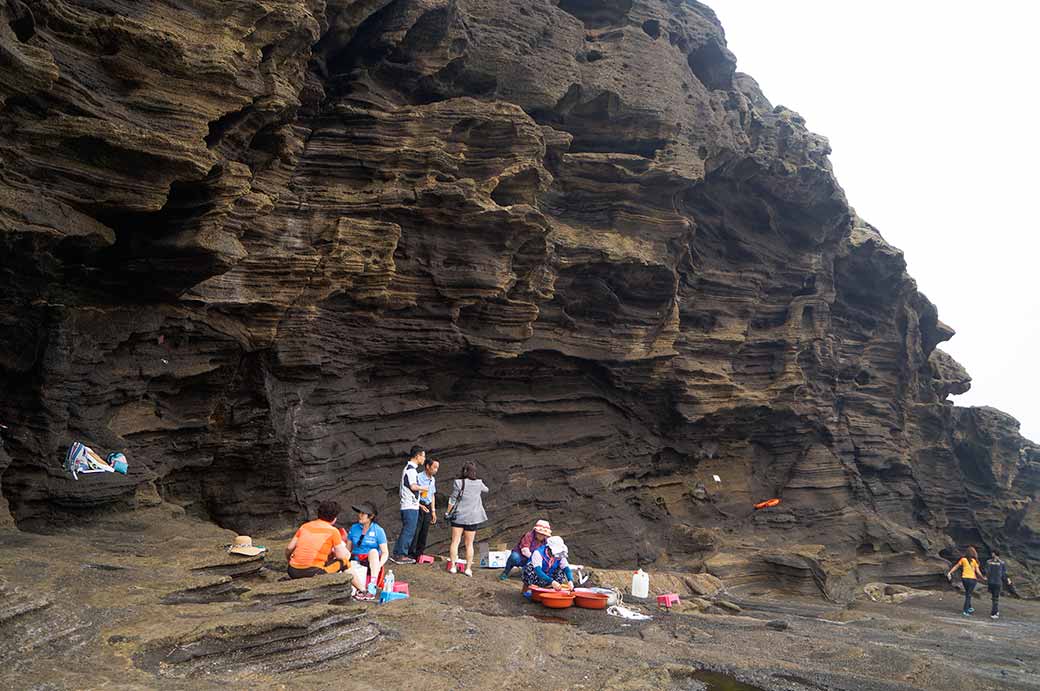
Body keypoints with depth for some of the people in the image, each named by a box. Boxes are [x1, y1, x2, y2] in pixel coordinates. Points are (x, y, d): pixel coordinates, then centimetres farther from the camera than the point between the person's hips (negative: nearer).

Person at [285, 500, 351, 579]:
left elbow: (289, 548, 17)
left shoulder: (305, 526, 14)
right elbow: (342, 556, 3)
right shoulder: (333, 531, 1)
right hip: (313, 572, -6)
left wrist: (289, 560, 37)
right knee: (344, 562, 10)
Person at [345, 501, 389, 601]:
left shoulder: (378, 530, -4)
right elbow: (348, 549, 8)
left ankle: (372, 587, -42)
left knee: (373, 551, -35)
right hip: (356, 560, 2)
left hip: (372, 560, -2)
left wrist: (379, 565, -25)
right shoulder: (354, 528, 6)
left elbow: (385, 552, -7)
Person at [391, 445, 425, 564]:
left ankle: (396, 554, 18)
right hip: (411, 506, -10)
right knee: (409, 531, -4)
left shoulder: (407, 468, 17)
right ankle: (401, 555, 1)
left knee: (406, 531, 15)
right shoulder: (411, 469, -15)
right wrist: (423, 488, -7)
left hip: (406, 505, 10)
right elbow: (413, 486, -25)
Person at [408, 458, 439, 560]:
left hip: (428, 507, 8)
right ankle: (411, 554, -3)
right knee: (415, 530, -8)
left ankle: (419, 553, 15)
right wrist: (420, 505, -17)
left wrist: (433, 511, 18)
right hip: (418, 506, -8)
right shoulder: (419, 477, -13)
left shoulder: (433, 480, 13)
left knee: (424, 532, 8)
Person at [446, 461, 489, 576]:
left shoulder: (458, 483, -9)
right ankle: (468, 568, 8)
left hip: (458, 516, -1)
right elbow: (486, 490, 20)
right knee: (469, 544, 8)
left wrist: (448, 512, 5)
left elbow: (452, 500, -6)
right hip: (472, 517, 2)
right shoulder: (478, 483, -2)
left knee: (455, 542, 5)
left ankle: (453, 566, 2)